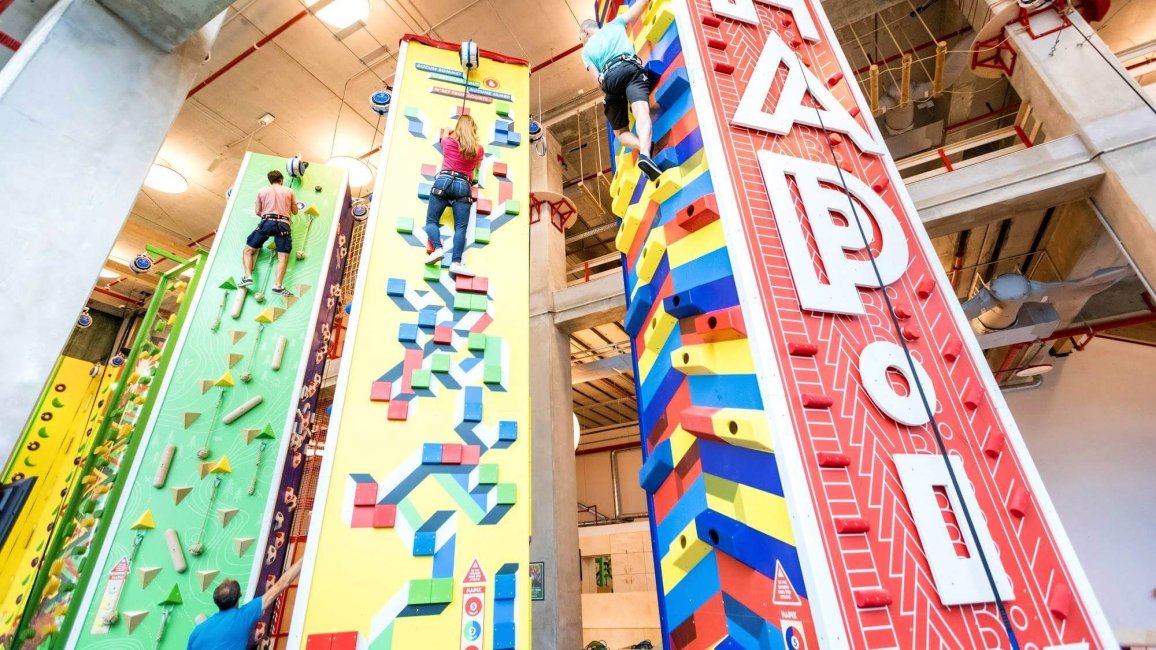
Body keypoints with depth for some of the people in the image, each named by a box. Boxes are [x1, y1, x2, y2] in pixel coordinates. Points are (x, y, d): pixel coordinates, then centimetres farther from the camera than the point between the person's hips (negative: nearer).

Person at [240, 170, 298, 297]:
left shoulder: (262, 191, 16)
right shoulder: (289, 191, 15)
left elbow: (258, 212, 16)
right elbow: (295, 211, 19)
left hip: (267, 223, 1)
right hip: (283, 224, -1)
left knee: (248, 250, 12)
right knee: (283, 256, -9)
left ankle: (248, 276, -8)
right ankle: (278, 286, -25)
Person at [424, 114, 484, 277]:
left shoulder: (447, 141, 13)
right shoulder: (479, 149, 12)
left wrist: (447, 133, 62)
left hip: (444, 181, 0)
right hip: (463, 186, 0)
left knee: (431, 220, 3)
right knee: (461, 227, -9)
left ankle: (438, 248, -22)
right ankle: (456, 262, -24)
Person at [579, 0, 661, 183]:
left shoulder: (585, 51, 28)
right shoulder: (615, 24, 31)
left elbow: (598, 79, 14)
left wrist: (609, 92, 27)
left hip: (609, 78, 1)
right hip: (630, 68, -1)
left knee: (621, 132, 10)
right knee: (642, 113, -25)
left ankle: (642, 147, -24)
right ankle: (645, 154, -55)